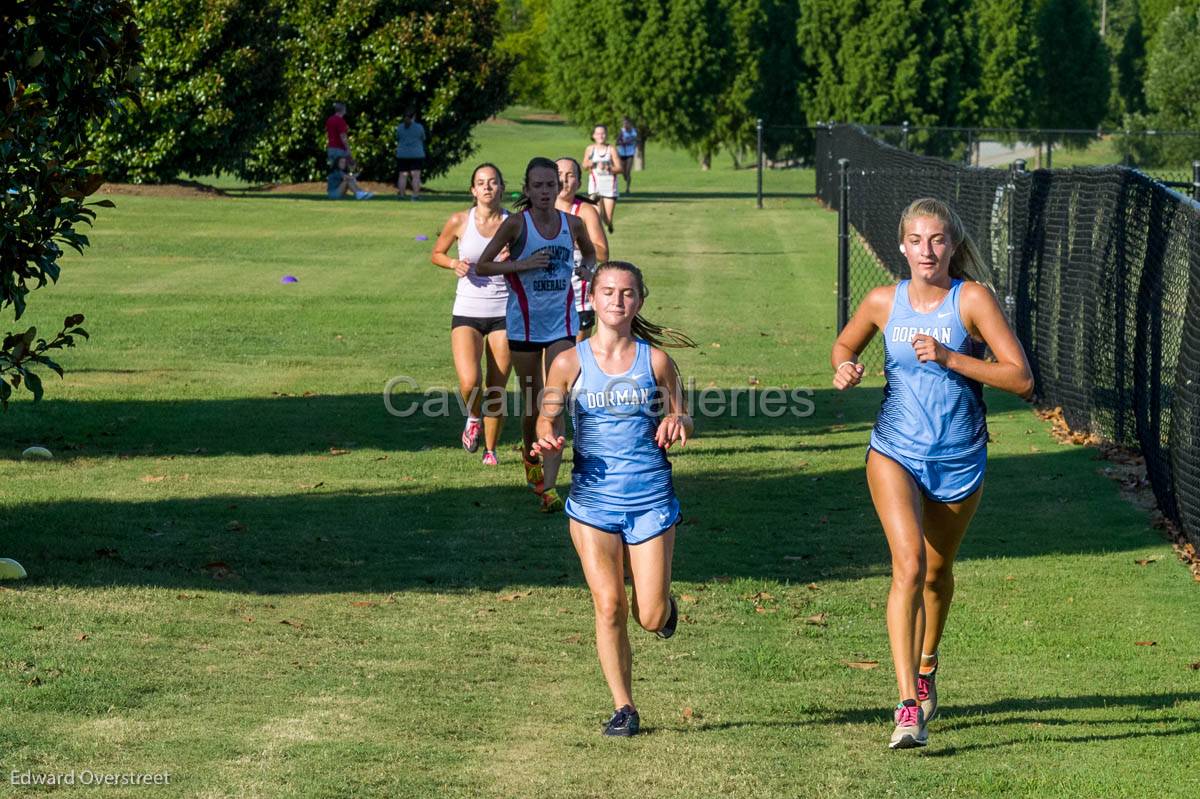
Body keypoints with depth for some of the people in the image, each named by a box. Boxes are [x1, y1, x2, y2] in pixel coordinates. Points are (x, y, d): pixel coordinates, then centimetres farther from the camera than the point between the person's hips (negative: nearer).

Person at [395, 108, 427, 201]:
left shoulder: (399, 127, 0)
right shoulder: (419, 127, -5)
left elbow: (398, 140, 9)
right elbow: (423, 139, 7)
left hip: (402, 155, 2)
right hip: (417, 154, -2)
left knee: (403, 175, 5)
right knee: (416, 176, -3)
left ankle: (401, 195, 3)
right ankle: (416, 195, -8)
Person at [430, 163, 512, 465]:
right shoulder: (459, 221, -2)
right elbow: (436, 254, 12)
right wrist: (455, 264, -8)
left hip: (504, 313, 1)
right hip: (467, 312, -1)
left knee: (496, 390, 1)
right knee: (469, 382, -18)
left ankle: (490, 450, 21)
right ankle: (473, 419, 16)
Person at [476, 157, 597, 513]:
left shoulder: (573, 223, 1)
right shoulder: (517, 224, -7)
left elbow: (590, 252, 22)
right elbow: (482, 266, -4)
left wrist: (588, 266, -1)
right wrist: (522, 264, -17)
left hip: (562, 324, 1)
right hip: (524, 324, -1)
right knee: (532, 403, 11)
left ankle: (549, 487, -13)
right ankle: (531, 459, 40)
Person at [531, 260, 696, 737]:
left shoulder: (655, 360, 2)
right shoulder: (570, 362, 2)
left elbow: (682, 420, 10)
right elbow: (547, 417, 2)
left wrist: (677, 422, -14)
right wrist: (547, 441, -21)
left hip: (652, 499, 0)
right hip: (593, 499, 0)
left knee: (651, 618, -1)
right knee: (609, 607, -8)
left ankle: (664, 604, 37)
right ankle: (623, 708, 7)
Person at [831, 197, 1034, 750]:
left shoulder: (972, 299, -12)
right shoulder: (884, 301, -3)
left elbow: (1021, 378, -16)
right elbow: (845, 344, 17)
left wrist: (950, 357, -25)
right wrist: (844, 367, -7)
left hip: (958, 461, 0)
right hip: (895, 452, 0)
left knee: (937, 571, 18)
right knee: (909, 564, -20)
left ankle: (926, 669, 48)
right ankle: (909, 706, -24)